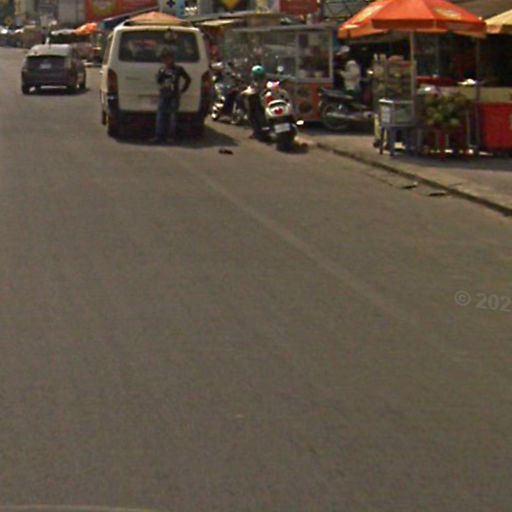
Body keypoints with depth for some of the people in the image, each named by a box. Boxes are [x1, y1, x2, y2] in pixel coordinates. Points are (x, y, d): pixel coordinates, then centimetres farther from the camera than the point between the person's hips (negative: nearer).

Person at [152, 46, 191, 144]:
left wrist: (182, 90, 6)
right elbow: (158, 81, 2)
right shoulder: (162, 70, 11)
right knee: (160, 117, -3)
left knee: (172, 117, -1)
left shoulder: (178, 69, 0)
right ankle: (159, 136, -2)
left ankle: (171, 136, 9)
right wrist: (162, 72, -11)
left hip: (174, 97, -3)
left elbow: (188, 79, 8)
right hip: (163, 96, 3)